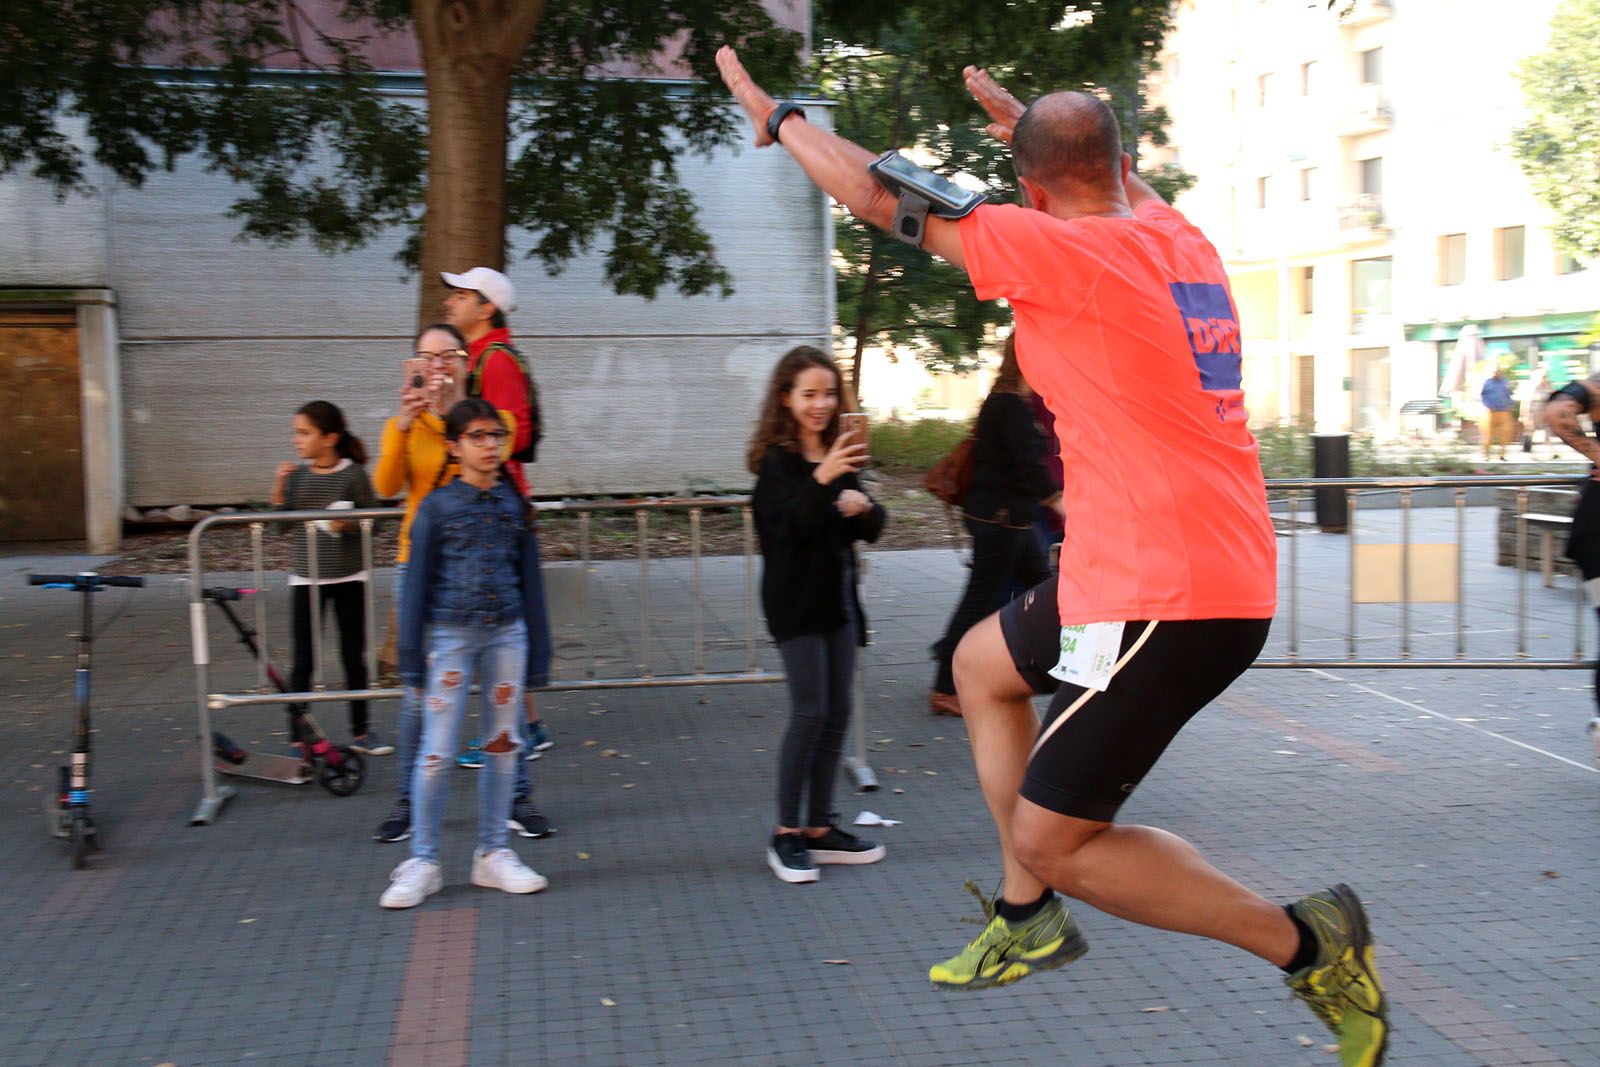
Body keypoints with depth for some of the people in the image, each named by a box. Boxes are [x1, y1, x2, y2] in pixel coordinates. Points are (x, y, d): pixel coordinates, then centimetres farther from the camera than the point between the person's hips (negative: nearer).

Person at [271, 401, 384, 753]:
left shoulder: (353, 473, -8)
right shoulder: (297, 473, 2)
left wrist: (349, 524, -22)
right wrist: (279, 487, -10)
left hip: (349, 578, -2)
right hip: (306, 578, 2)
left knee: (354, 656, 9)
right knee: (302, 660, 3)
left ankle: (361, 730, 22)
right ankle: (297, 735, 9)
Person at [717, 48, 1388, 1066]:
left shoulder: (1072, 249, -15)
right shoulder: (1184, 241, 8)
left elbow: (882, 195, -7)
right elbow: (1123, 181, 34)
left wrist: (777, 115, 8)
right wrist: (1034, 121, 46)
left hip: (1165, 596, -10)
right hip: (1224, 570, 10)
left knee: (1053, 841, -1)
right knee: (982, 663, 25)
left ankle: (1306, 939, 9)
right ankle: (1028, 918, 31)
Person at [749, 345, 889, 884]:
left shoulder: (838, 456, 10)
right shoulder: (777, 460, -10)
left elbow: (873, 527, 11)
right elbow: (792, 522, -26)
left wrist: (862, 506, -11)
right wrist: (821, 480, -43)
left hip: (838, 597, 7)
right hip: (796, 601, -7)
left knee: (838, 714, 8)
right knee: (810, 713, -9)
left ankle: (819, 827, 17)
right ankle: (786, 834, 1)